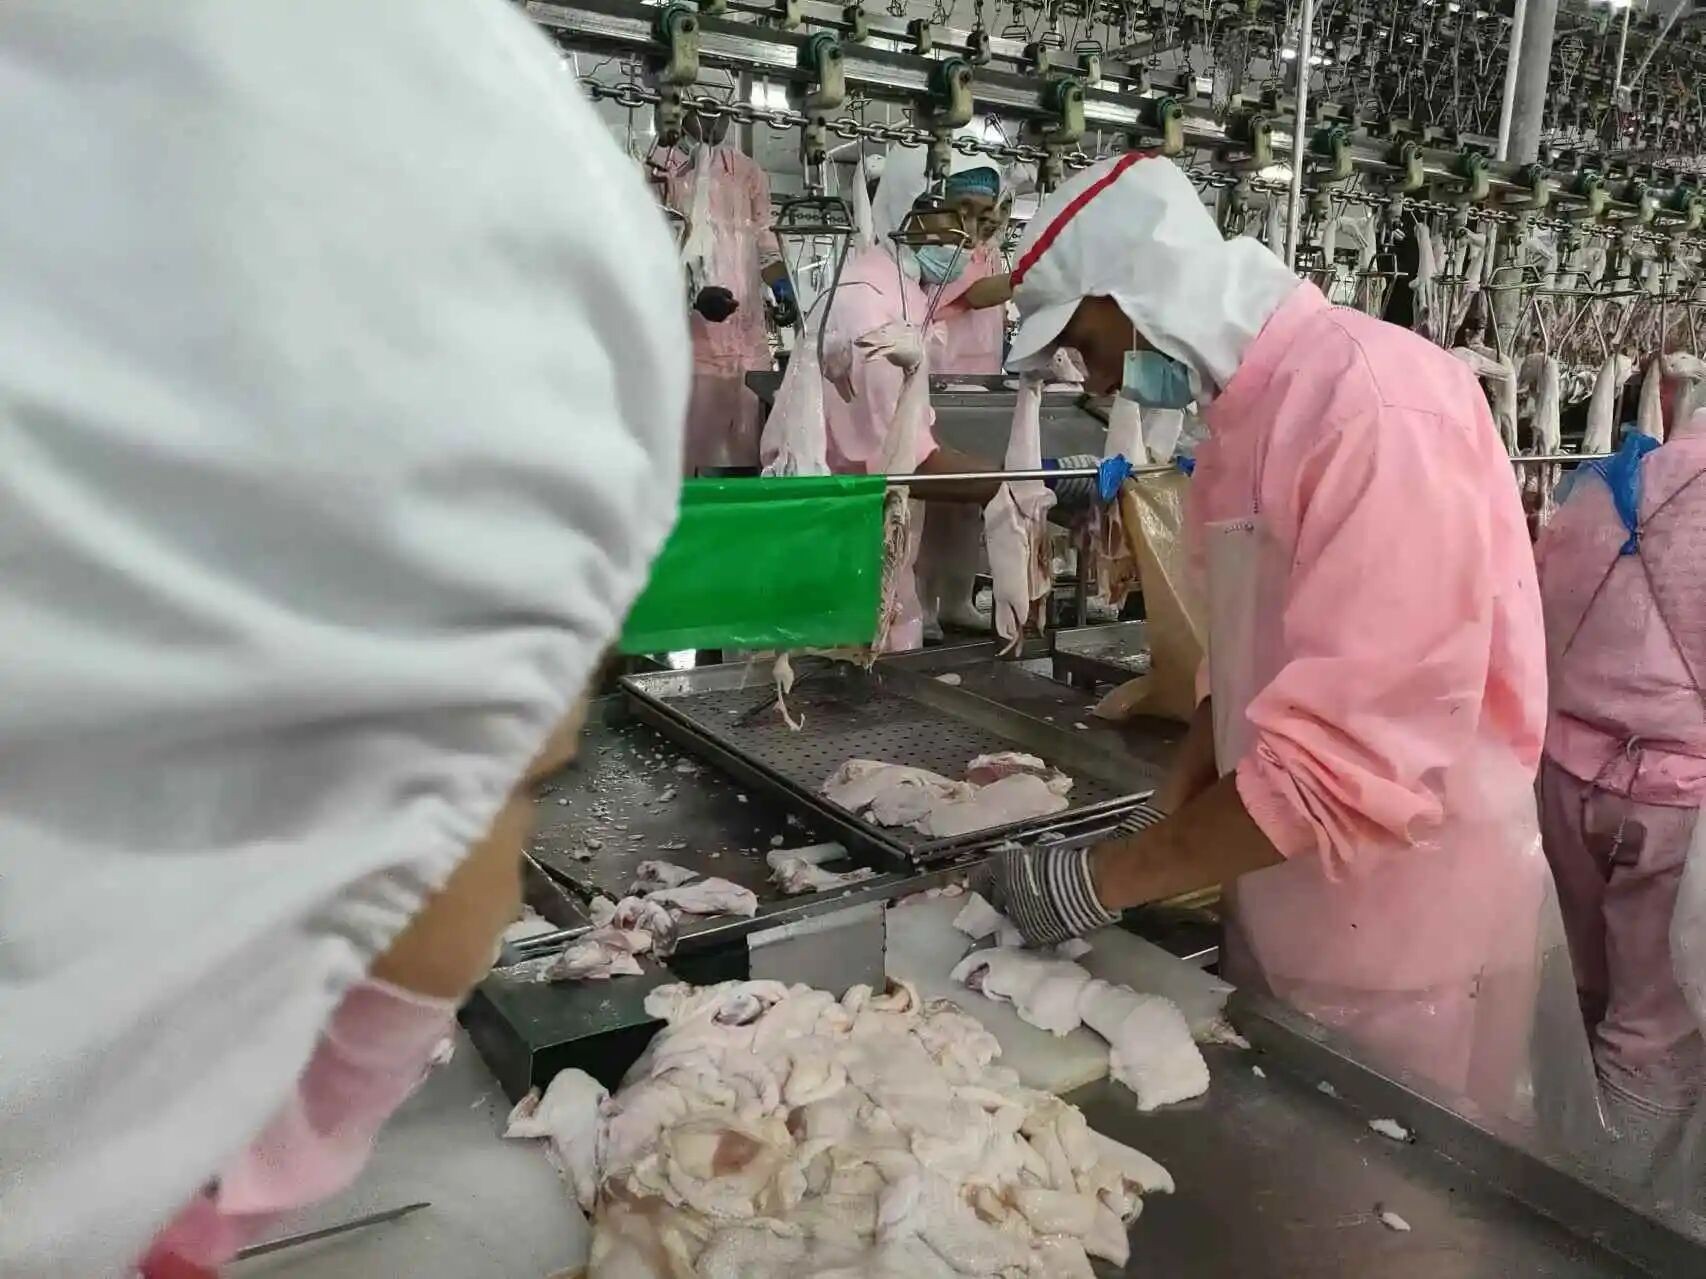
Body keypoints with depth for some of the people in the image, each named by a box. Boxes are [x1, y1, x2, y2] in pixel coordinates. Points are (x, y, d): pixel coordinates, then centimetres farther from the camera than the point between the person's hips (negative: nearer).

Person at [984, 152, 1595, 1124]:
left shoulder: (1377, 407, -24)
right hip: (1283, 911, 8)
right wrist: (1163, 832, 2)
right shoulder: (1256, 405, 7)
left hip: (1406, 940, -8)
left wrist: (1107, 878, -21)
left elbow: (1355, 762, -30)